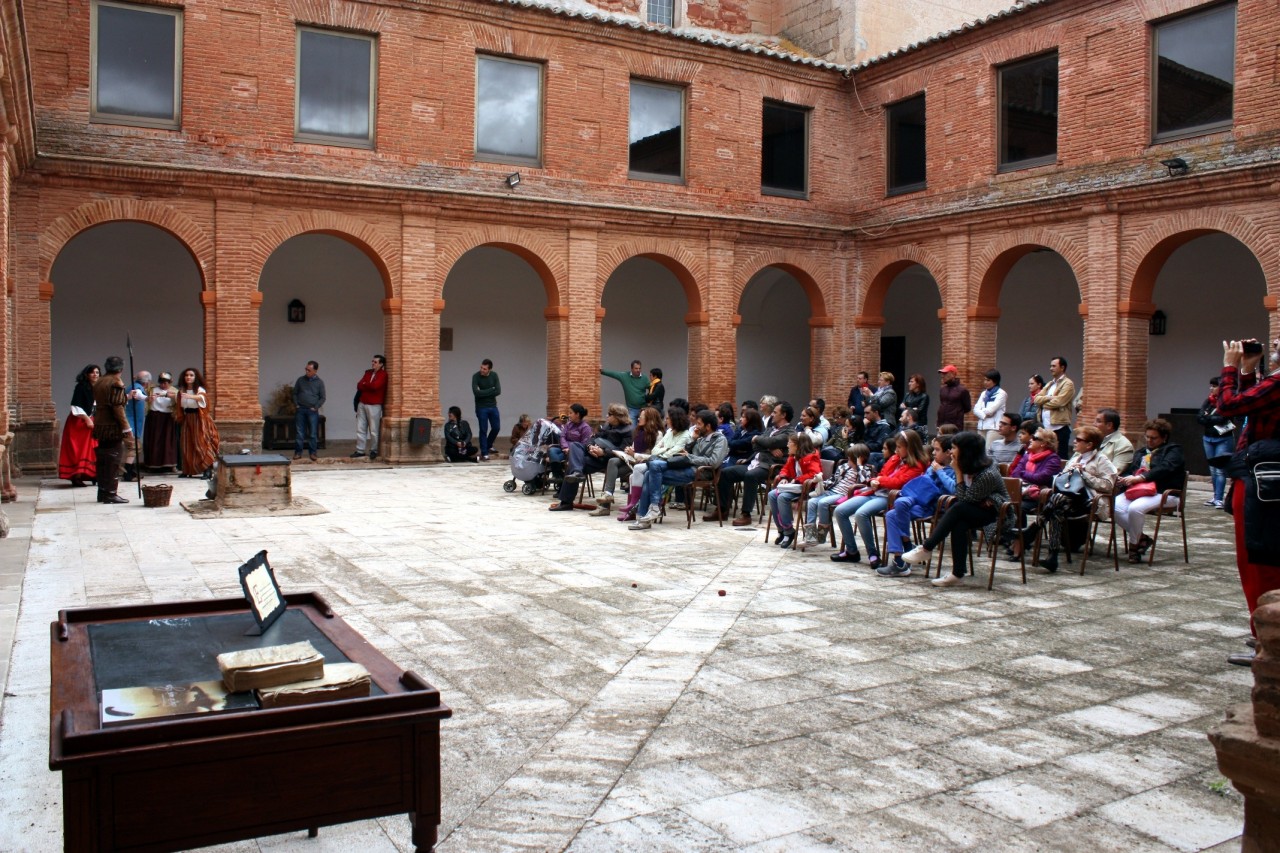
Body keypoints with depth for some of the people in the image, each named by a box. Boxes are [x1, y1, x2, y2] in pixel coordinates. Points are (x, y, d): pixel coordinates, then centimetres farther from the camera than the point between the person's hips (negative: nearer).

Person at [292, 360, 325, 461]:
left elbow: (322, 398, 4)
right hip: (300, 410, 2)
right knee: (299, 432, 3)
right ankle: (298, 452, 9)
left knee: (313, 434, 1)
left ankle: (312, 453, 8)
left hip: (312, 411, -2)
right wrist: (296, 404, 2)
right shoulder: (300, 380, 6)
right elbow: (295, 393, 13)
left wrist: (315, 407, -6)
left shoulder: (319, 382, 1)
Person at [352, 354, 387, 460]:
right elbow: (359, 386, 6)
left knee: (373, 430, -1)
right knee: (360, 428, 6)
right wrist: (369, 387, -11)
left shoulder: (383, 375, -7)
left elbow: (375, 386, -20)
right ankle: (360, 450, 11)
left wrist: (364, 385, -2)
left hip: (374, 405, -6)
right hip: (362, 404, 6)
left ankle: (373, 451, 11)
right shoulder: (368, 372, 13)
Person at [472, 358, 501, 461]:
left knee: (496, 427, 10)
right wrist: (490, 390, -15)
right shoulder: (476, 376, -13)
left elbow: (498, 391, -11)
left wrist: (484, 392, -16)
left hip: (493, 406, 4)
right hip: (481, 407, -4)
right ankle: (484, 454, 7)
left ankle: (488, 446, 35)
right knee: (483, 430, -1)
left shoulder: (494, 375, -2)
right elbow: (476, 392, -23)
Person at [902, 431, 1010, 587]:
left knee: (958, 508, -31)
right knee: (959, 525, -27)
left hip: (995, 514, -7)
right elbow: (961, 497, 2)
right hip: (976, 510, 7)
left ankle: (926, 548, -26)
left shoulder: (987, 474, -24)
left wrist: (958, 472, -20)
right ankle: (958, 574, -30)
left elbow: (964, 499, -18)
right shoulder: (971, 467, 2)